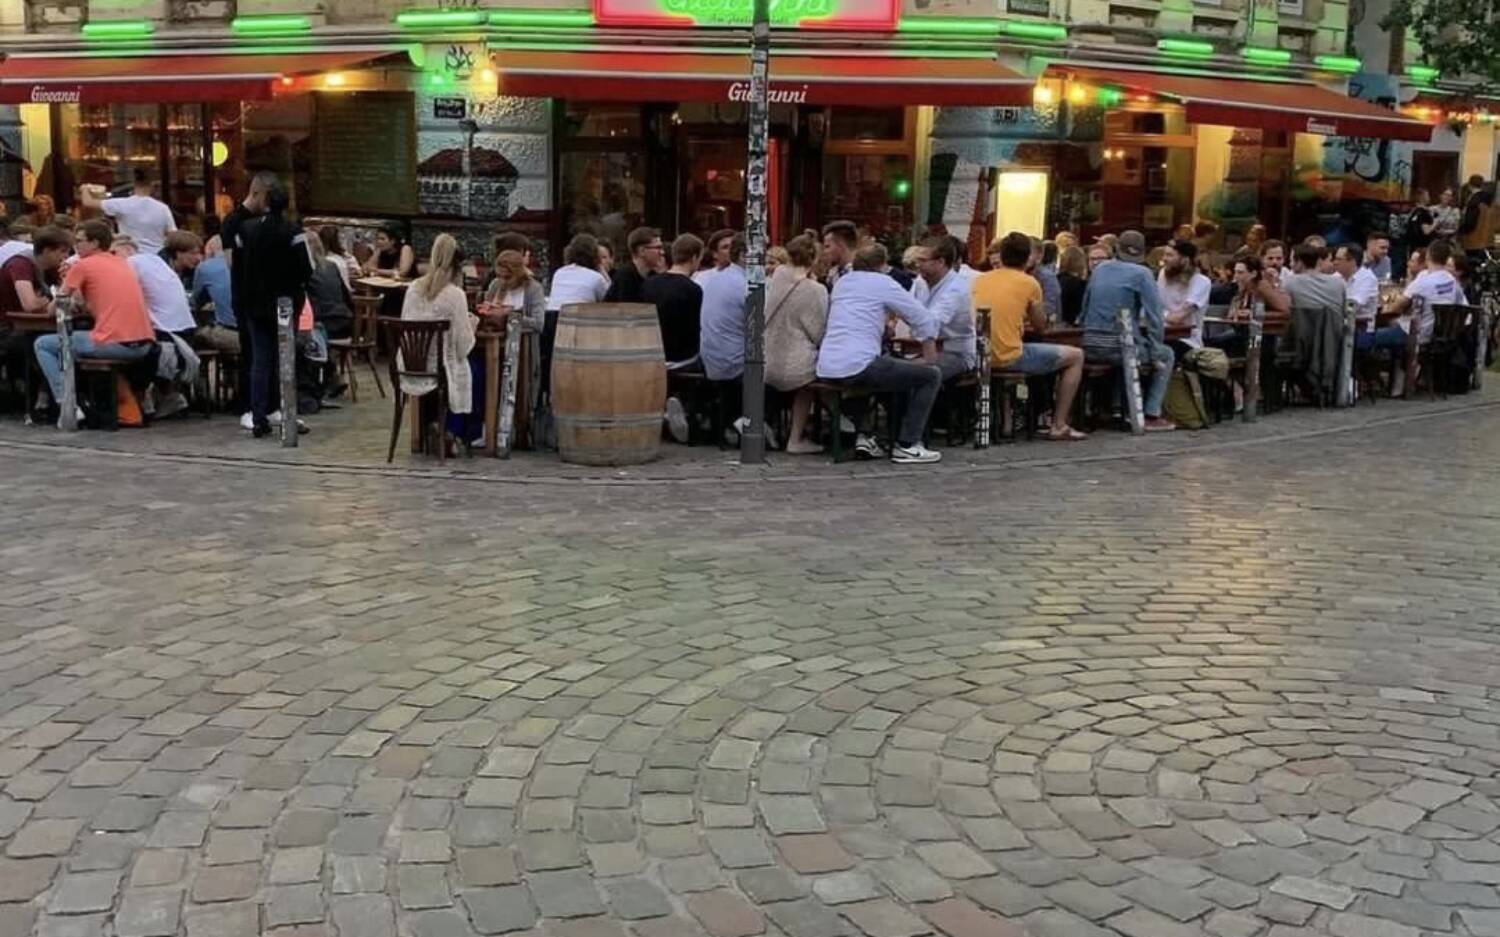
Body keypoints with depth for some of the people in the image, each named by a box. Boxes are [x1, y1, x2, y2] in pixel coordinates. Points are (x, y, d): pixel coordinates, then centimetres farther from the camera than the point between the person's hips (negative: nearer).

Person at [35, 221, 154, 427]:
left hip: (114, 344, -7)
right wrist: (83, 303, 21)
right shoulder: (123, 263, 20)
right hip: (144, 346, 7)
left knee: (42, 345, 10)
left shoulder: (82, 265, 1)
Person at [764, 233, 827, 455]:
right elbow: (818, 335, -5)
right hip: (793, 367, -5)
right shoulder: (815, 290, -14)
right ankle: (796, 438, 27)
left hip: (767, 364, 5)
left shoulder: (778, 275, 0)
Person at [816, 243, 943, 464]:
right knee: (931, 375, 4)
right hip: (857, 366, -8)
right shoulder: (883, 283, 1)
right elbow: (925, 320, 4)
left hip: (826, 368, 8)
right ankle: (906, 445, 2)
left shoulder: (841, 282, 20)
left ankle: (864, 436, 24)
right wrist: (930, 358, 15)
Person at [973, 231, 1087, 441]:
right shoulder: (1029, 283, -3)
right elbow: (1040, 326, 8)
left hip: (980, 357, 7)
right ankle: (1058, 426, 11)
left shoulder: (980, 280, 9)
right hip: (1009, 357, -6)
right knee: (1076, 356, 11)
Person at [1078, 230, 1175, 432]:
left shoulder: (1100, 269, 13)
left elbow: (1084, 310, 20)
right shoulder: (1141, 273, -4)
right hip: (1119, 345, -5)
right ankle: (1151, 416, 12)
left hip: (1090, 347, 5)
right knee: (1166, 355, 22)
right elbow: (1153, 316, -7)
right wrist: (1156, 355, 0)